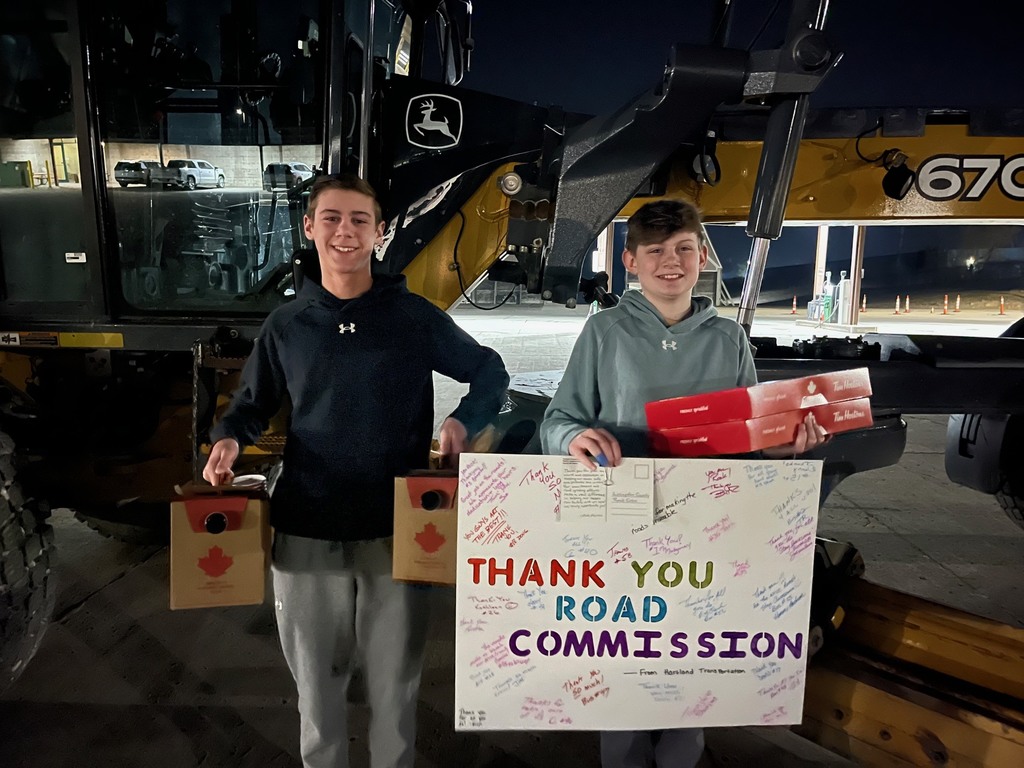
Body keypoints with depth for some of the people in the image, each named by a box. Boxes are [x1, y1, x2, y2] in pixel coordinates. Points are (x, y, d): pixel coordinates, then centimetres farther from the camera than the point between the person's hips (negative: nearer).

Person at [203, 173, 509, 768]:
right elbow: (253, 405, 14)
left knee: (395, 685, 15)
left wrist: (463, 422, -13)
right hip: (306, 531, 2)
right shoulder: (287, 325, 4)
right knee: (316, 685, 20)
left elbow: (491, 374, 6)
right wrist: (229, 439, -7)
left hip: (396, 531, -2)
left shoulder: (414, 316, -3)